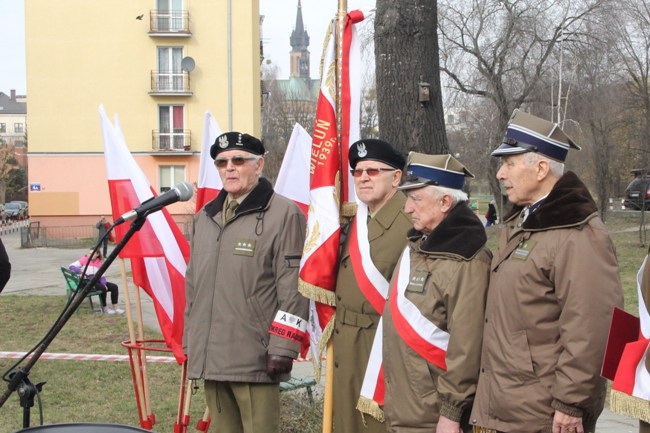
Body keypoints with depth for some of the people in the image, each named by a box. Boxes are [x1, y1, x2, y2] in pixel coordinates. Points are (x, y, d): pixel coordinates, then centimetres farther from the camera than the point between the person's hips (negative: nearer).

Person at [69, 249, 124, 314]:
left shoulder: (99, 262, 12)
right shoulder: (84, 259, -2)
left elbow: (102, 275, 8)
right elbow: (71, 266, -9)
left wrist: (104, 284, -12)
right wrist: (80, 272, -26)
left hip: (96, 281, 6)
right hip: (86, 282, -6)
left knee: (114, 287, -11)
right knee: (102, 288, -31)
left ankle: (115, 308, -8)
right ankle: (105, 308, -14)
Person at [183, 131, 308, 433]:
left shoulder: (284, 213, -6)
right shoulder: (205, 216, 17)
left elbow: (292, 289, -11)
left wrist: (283, 348, -15)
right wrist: (190, 341, 21)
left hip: (255, 359, -7)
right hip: (210, 357, 7)